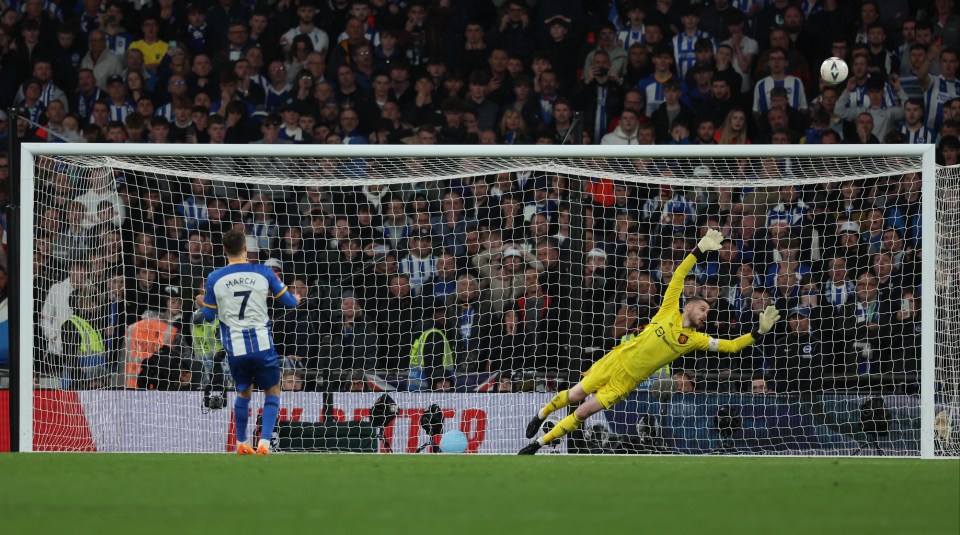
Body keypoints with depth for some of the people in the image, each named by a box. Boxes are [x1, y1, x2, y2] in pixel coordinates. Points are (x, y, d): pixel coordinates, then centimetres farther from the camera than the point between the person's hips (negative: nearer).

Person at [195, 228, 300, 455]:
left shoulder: (214, 279, -3)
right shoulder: (263, 273, -4)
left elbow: (209, 315, 7)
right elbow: (288, 301, 7)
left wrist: (202, 304, 30)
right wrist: (296, 299, 31)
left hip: (235, 347, 1)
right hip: (262, 343, -1)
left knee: (243, 392, 23)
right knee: (273, 391, 14)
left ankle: (242, 443, 28)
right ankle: (264, 442, -1)